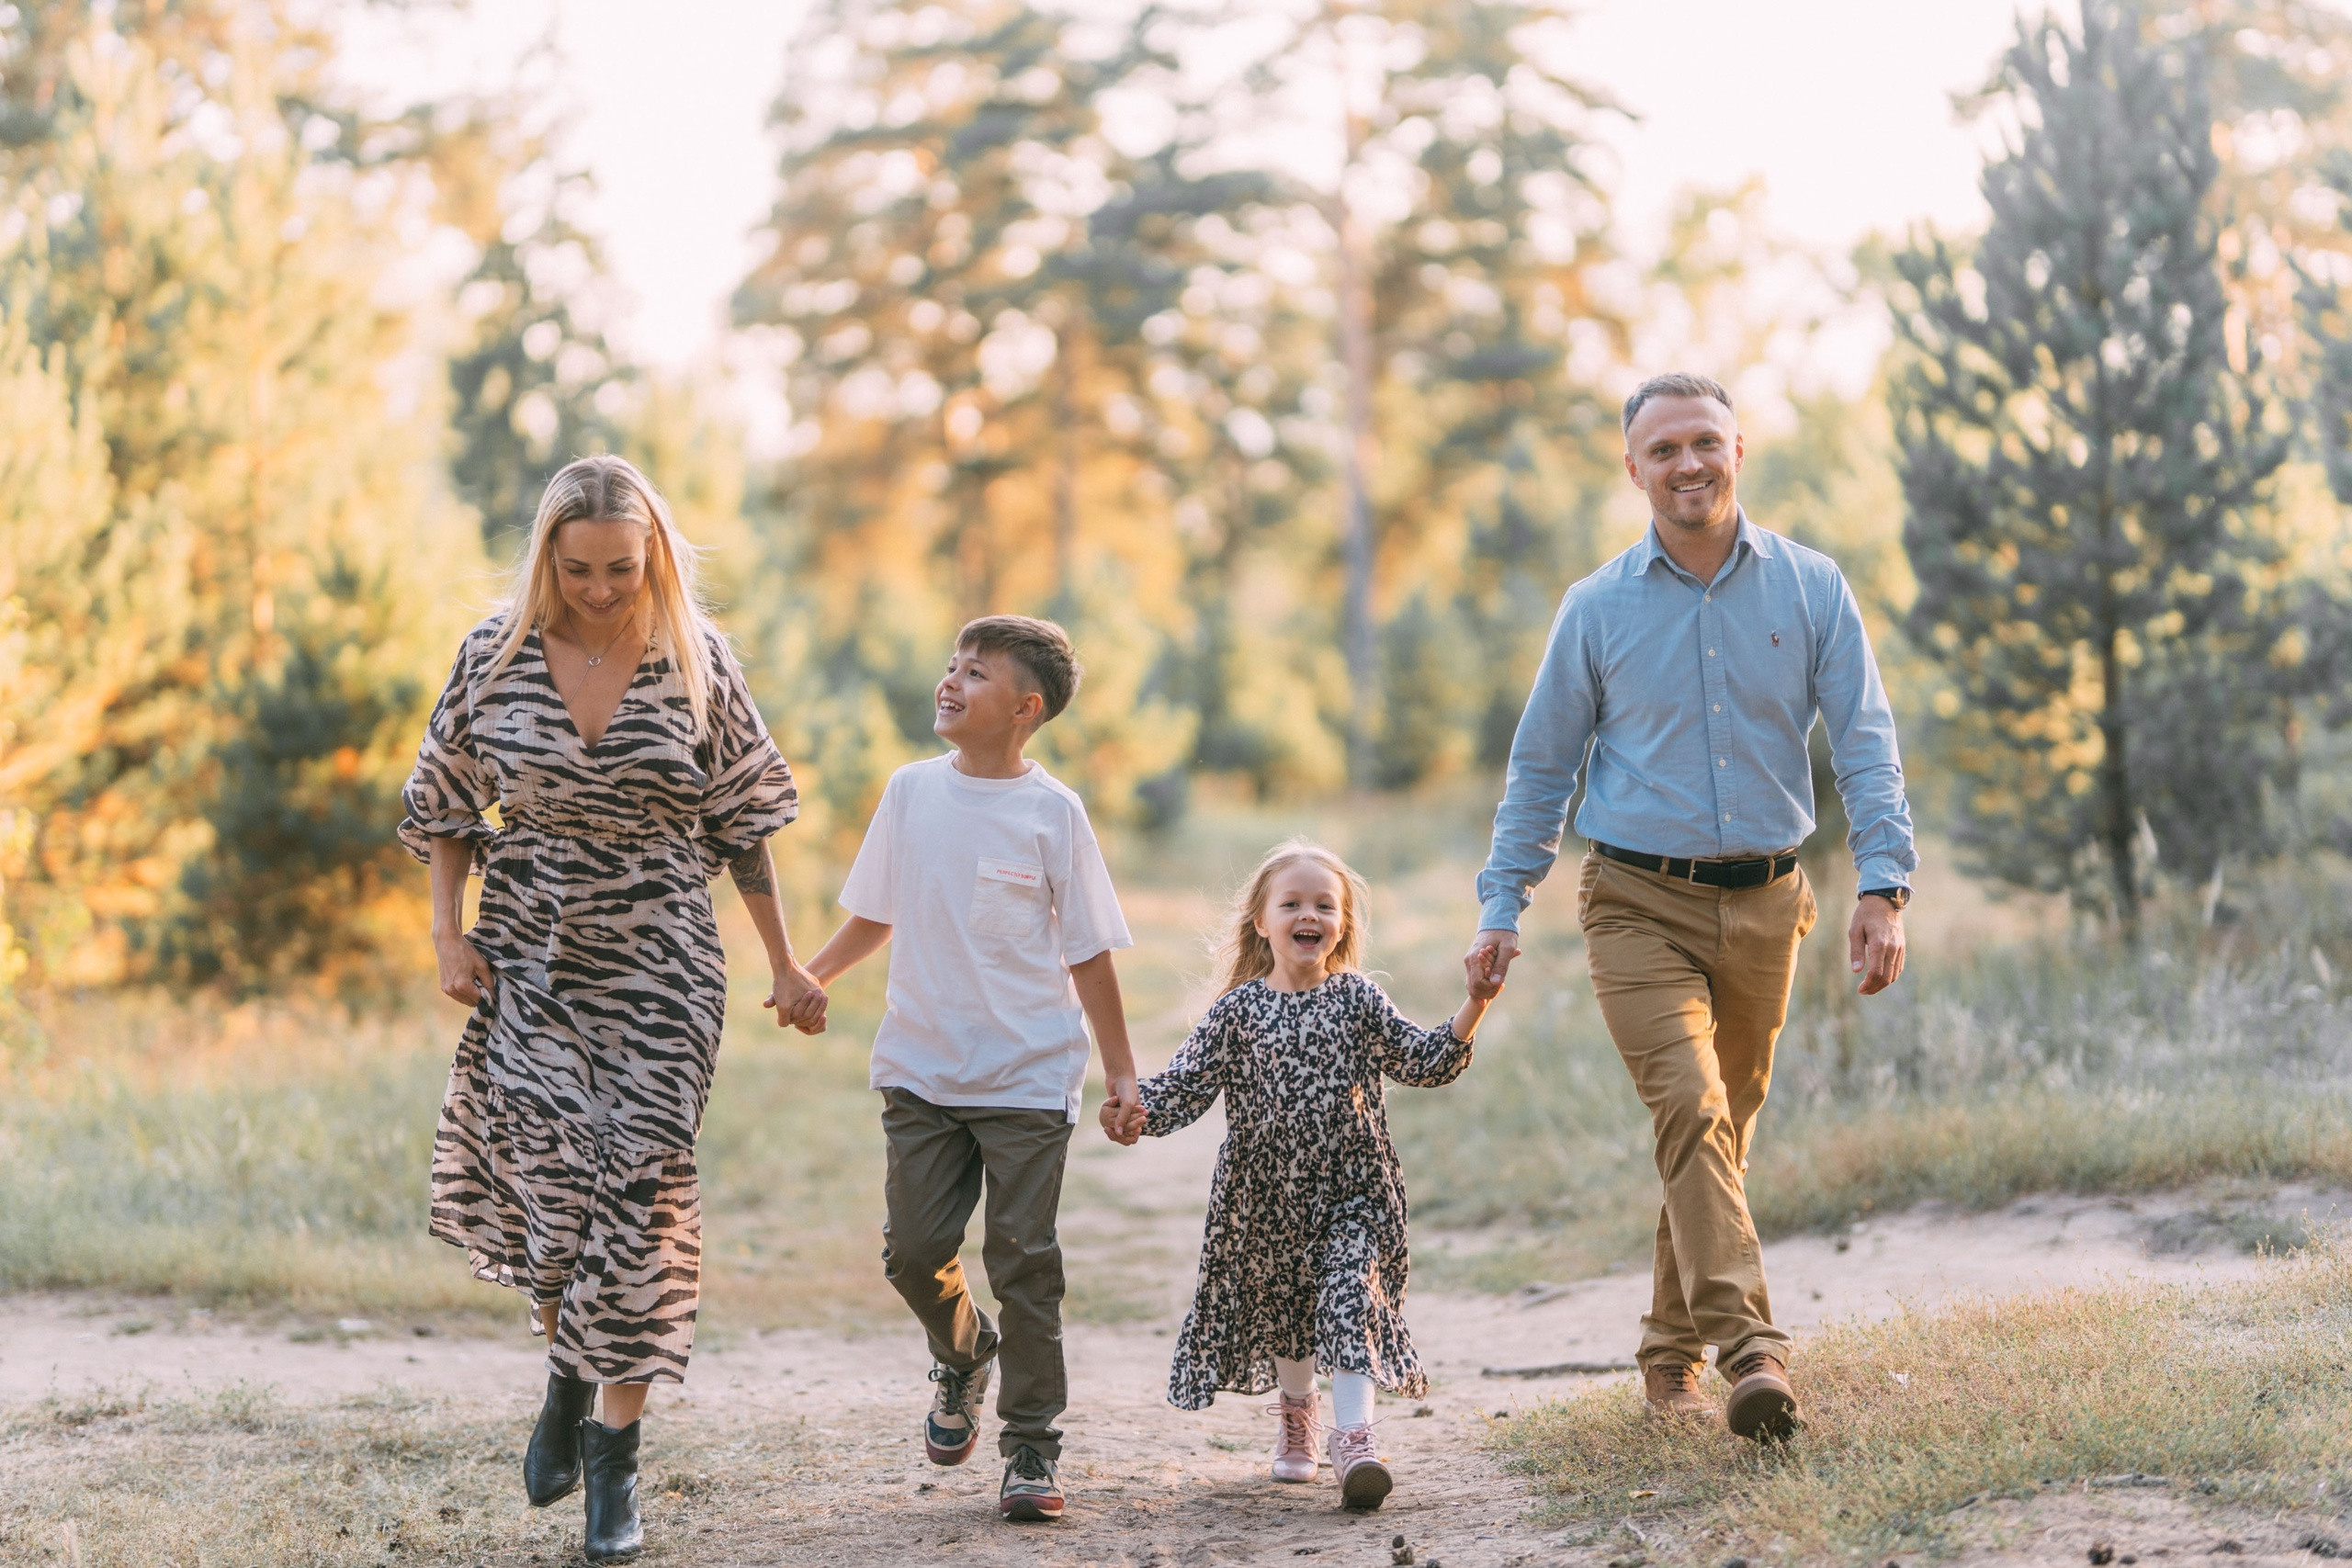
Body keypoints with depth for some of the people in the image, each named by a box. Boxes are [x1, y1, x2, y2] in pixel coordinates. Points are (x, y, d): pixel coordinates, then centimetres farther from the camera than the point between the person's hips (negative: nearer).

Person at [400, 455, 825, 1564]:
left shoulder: (696, 663, -2)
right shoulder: (495, 657, -1)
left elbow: (742, 821, 6)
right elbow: (446, 807, 10)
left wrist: (785, 968, 8)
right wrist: (448, 935, -1)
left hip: (659, 961, -1)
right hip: (530, 951, 1)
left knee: (638, 1189, -5)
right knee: (538, 1147, -17)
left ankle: (616, 1450, 8)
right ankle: (567, 1367, 11)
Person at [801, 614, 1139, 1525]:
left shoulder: (1053, 813, -4)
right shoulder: (912, 792, 4)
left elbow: (1088, 954, 0)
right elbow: (873, 916, 17)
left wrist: (1121, 1070, -1)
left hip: (1028, 1078, -3)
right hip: (920, 1067, 3)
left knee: (1024, 1261, -3)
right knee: (915, 1249, 2)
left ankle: (1032, 1449, 7)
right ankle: (963, 1357, 33)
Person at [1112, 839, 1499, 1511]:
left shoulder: (1358, 1001, 1)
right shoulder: (1238, 1011, -1)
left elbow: (1425, 1062, 0)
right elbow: (1186, 1085, -4)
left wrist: (1473, 1008, -13)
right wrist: (1136, 1109, -22)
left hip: (1350, 1190, -1)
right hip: (1266, 1196, 1)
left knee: (1349, 1304, -14)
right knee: (1282, 1311, 15)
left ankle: (1353, 1438, -19)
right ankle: (1296, 1411, 40)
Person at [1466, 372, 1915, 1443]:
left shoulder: (1809, 589, 3)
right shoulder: (1598, 609, 2)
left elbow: (1864, 746, 0)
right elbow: (1541, 768, 9)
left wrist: (1883, 885, -12)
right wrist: (1500, 909, 2)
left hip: (1764, 906, 2)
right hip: (1640, 903, -2)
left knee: (1723, 1129, 11)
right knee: (1690, 1108, -20)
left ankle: (1673, 1351, 27)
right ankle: (1750, 1349, -28)